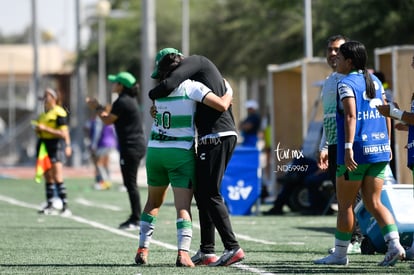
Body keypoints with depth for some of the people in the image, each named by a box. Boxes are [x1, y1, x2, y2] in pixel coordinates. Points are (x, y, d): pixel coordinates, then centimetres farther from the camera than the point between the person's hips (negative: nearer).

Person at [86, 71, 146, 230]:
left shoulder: (122, 102, -15)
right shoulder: (129, 100, 16)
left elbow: (108, 121, -9)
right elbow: (113, 117, 23)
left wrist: (97, 108, 5)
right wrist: (98, 107, 22)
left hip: (131, 146, -10)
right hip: (137, 145, 10)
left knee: (130, 184, -8)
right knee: (130, 183, 14)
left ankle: (136, 220, -7)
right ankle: (135, 217, 16)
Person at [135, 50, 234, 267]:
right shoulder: (191, 87, -10)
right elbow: (222, 105, -16)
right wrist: (229, 92, 5)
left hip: (155, 151, 4)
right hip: (181, 153, -4)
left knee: (153, 203, 21)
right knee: (183, 207, -6)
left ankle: (142, 249, 17)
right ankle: (183, 253, -22)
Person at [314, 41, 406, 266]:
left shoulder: (346, 84, -8)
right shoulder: (375, 81, 13)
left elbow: (350, 116, -19)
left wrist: (348, 148, -23)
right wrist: (387, 144, 21)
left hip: (357, 151, -7)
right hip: (380, 150, 7)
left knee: (345, 205, 5)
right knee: (374, 203, 8)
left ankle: (340, 254, 11)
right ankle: (394, 244, -9)